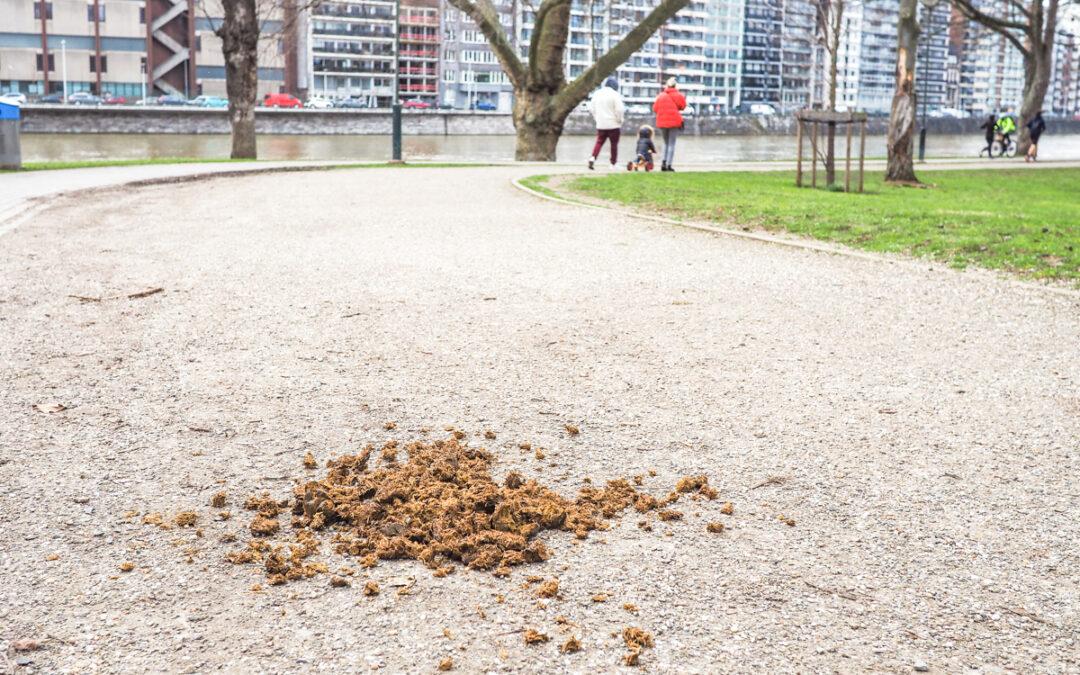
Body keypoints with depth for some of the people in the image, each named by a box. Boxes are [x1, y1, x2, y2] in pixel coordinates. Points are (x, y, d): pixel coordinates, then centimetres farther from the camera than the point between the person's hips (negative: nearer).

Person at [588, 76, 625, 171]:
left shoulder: (596, 94, 8)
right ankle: (613, 164, 9)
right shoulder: (615, 95, -11)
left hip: (600, 124, 5)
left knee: (599, 142, 7)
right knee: (614, 144, 6)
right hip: (613, 124, -4)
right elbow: (619, 110, -15)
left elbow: (593, 110, 15)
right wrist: (619, 120, 0)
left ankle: (593, 158, -16)